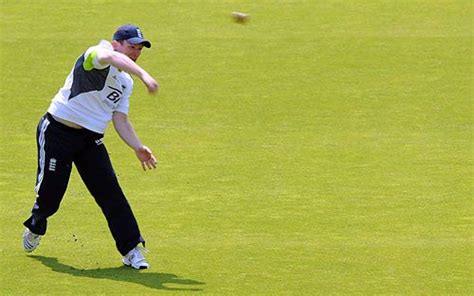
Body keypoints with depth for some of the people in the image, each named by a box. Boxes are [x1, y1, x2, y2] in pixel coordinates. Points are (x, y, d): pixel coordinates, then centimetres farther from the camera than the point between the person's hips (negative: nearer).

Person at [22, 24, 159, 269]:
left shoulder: (126, 82, 12)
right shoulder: (98, 53, -13)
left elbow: (120, 120, 10)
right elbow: (113, 58, -38)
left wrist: (138, 147, -6)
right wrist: (144, 75, -53)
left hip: (91, 139, 6)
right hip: (57, 132, -6)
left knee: (110, 192, -7)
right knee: (50, 194, 2)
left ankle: (131, 250, -5)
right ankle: (35, 227, 34)